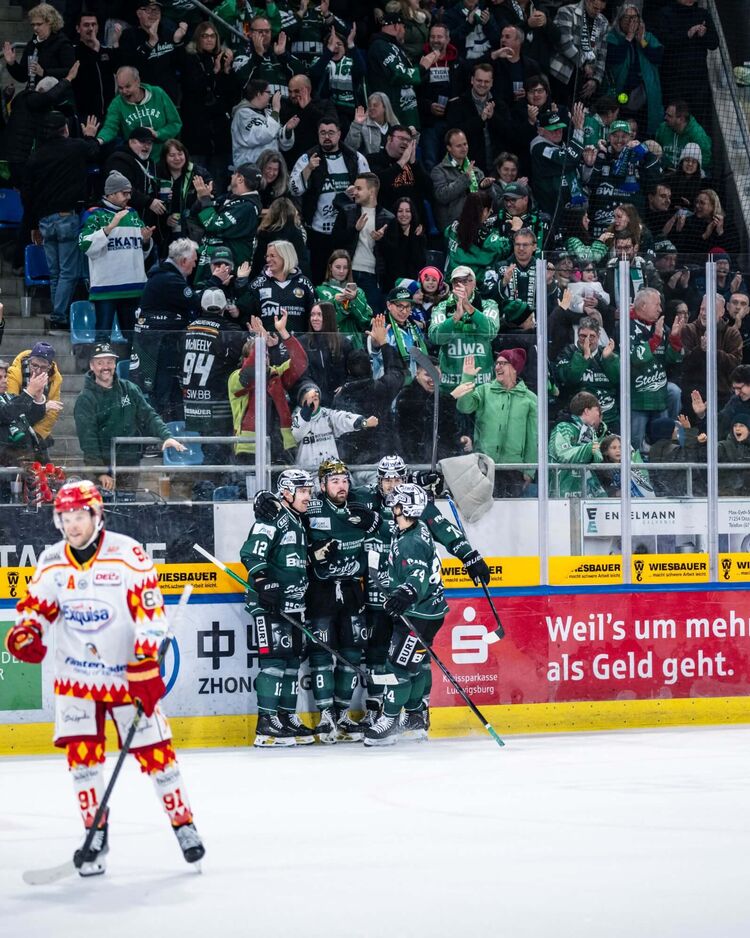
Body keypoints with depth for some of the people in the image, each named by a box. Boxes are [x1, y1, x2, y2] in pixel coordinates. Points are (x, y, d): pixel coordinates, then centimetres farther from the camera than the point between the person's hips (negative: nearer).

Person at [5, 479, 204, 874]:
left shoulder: (127, 553, -14)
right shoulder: (52, 561, 1)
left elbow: (150, 610, -16)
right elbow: (36, 605, 10)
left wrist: (145, 667, -21)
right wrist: (26, 632, -13)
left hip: (126, 674, -3)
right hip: (75, 676, 3)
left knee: (153, 750, -1)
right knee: (81, 754, -3)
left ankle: (183, 823, 14)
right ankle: (96, 836, 8)